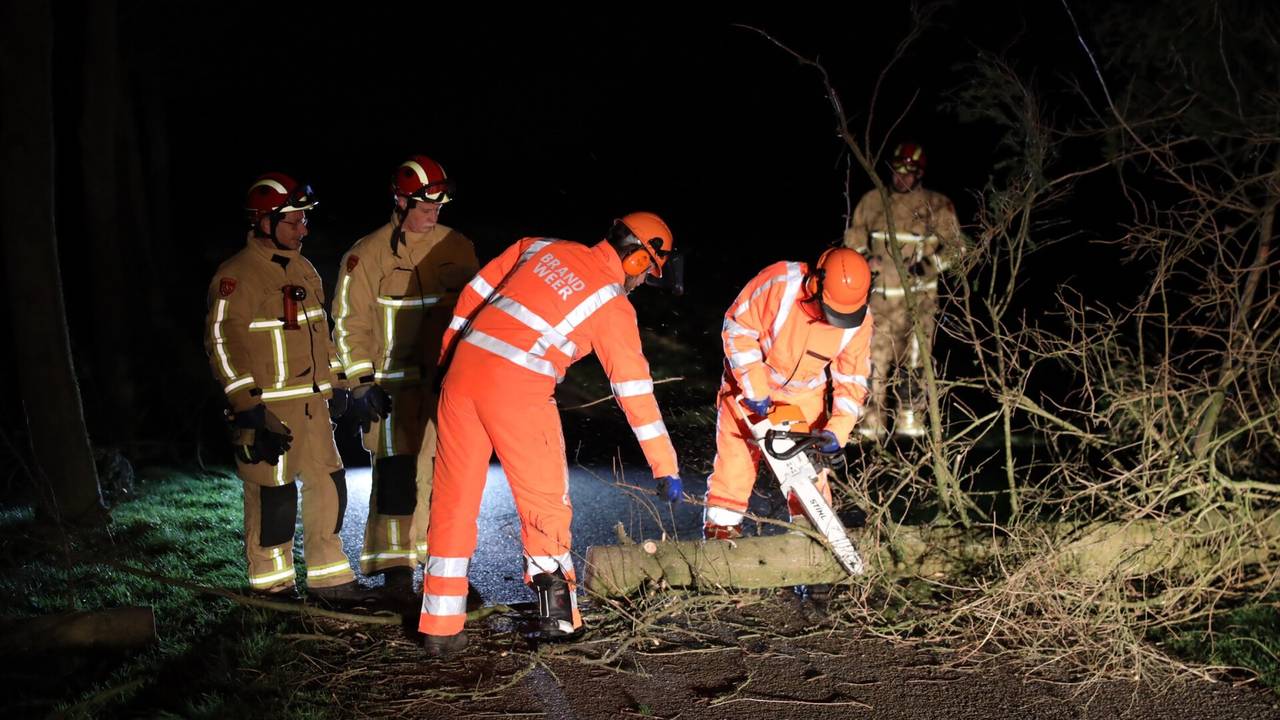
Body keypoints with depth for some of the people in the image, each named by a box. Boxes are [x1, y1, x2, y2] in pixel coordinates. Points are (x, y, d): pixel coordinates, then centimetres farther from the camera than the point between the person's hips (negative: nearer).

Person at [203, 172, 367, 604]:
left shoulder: (303, 270, 15)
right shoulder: (237, 276, -12)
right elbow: (223, 343, -15)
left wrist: (340, 385, 20)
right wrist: (248, 407, -19)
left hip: (312, 405, 8)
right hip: (267, 409, -8)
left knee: (328, 486, 9)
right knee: (273, 495, -2)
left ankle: (328, 578, 20)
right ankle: (272, 585, 13)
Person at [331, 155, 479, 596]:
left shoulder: (457, 248, 9)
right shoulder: (367, 255, -2)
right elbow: (351, 324, -2)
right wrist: (361, 383, -8)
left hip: (448, 381, 4)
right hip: (394, 385, -4)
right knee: (396, 472, -6)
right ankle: (395, 564, 2)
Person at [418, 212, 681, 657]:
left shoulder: (542, 248, 16)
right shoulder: (614, 305, 3)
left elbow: (476, 292, 17)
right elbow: (635, 391, 2)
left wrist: (449, 353, 26)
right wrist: (665, 467, 7)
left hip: (464, 367, 5)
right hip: (518, 387, -5)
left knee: (454, 499, 10)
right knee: (545, 502, 10)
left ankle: (440, 628, 15)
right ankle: (558, 616, 10)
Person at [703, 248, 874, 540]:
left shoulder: (859, 322, -19)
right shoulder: (780, 282, -31)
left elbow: (852, 380, -10)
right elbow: (738, 328, -23)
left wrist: (837, 430, -22)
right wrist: (755, 389, -24)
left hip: (806, 394, 2)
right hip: (750, 381, -2)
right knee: (736, 454, -2)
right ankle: (720, 529, 6)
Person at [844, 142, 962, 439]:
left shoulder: (937, 205, 2)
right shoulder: (872, 201, 9)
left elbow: (954, 246, 3)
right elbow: (853, 238, 19)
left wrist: (927, 265, -11)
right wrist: (864, 260, -1)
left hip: (919, 296, -2)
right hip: (882, 296, 2)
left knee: (915, 361, 1)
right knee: (875, 359, 1)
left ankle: (910, 423, 10)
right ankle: (871, 423, 9)